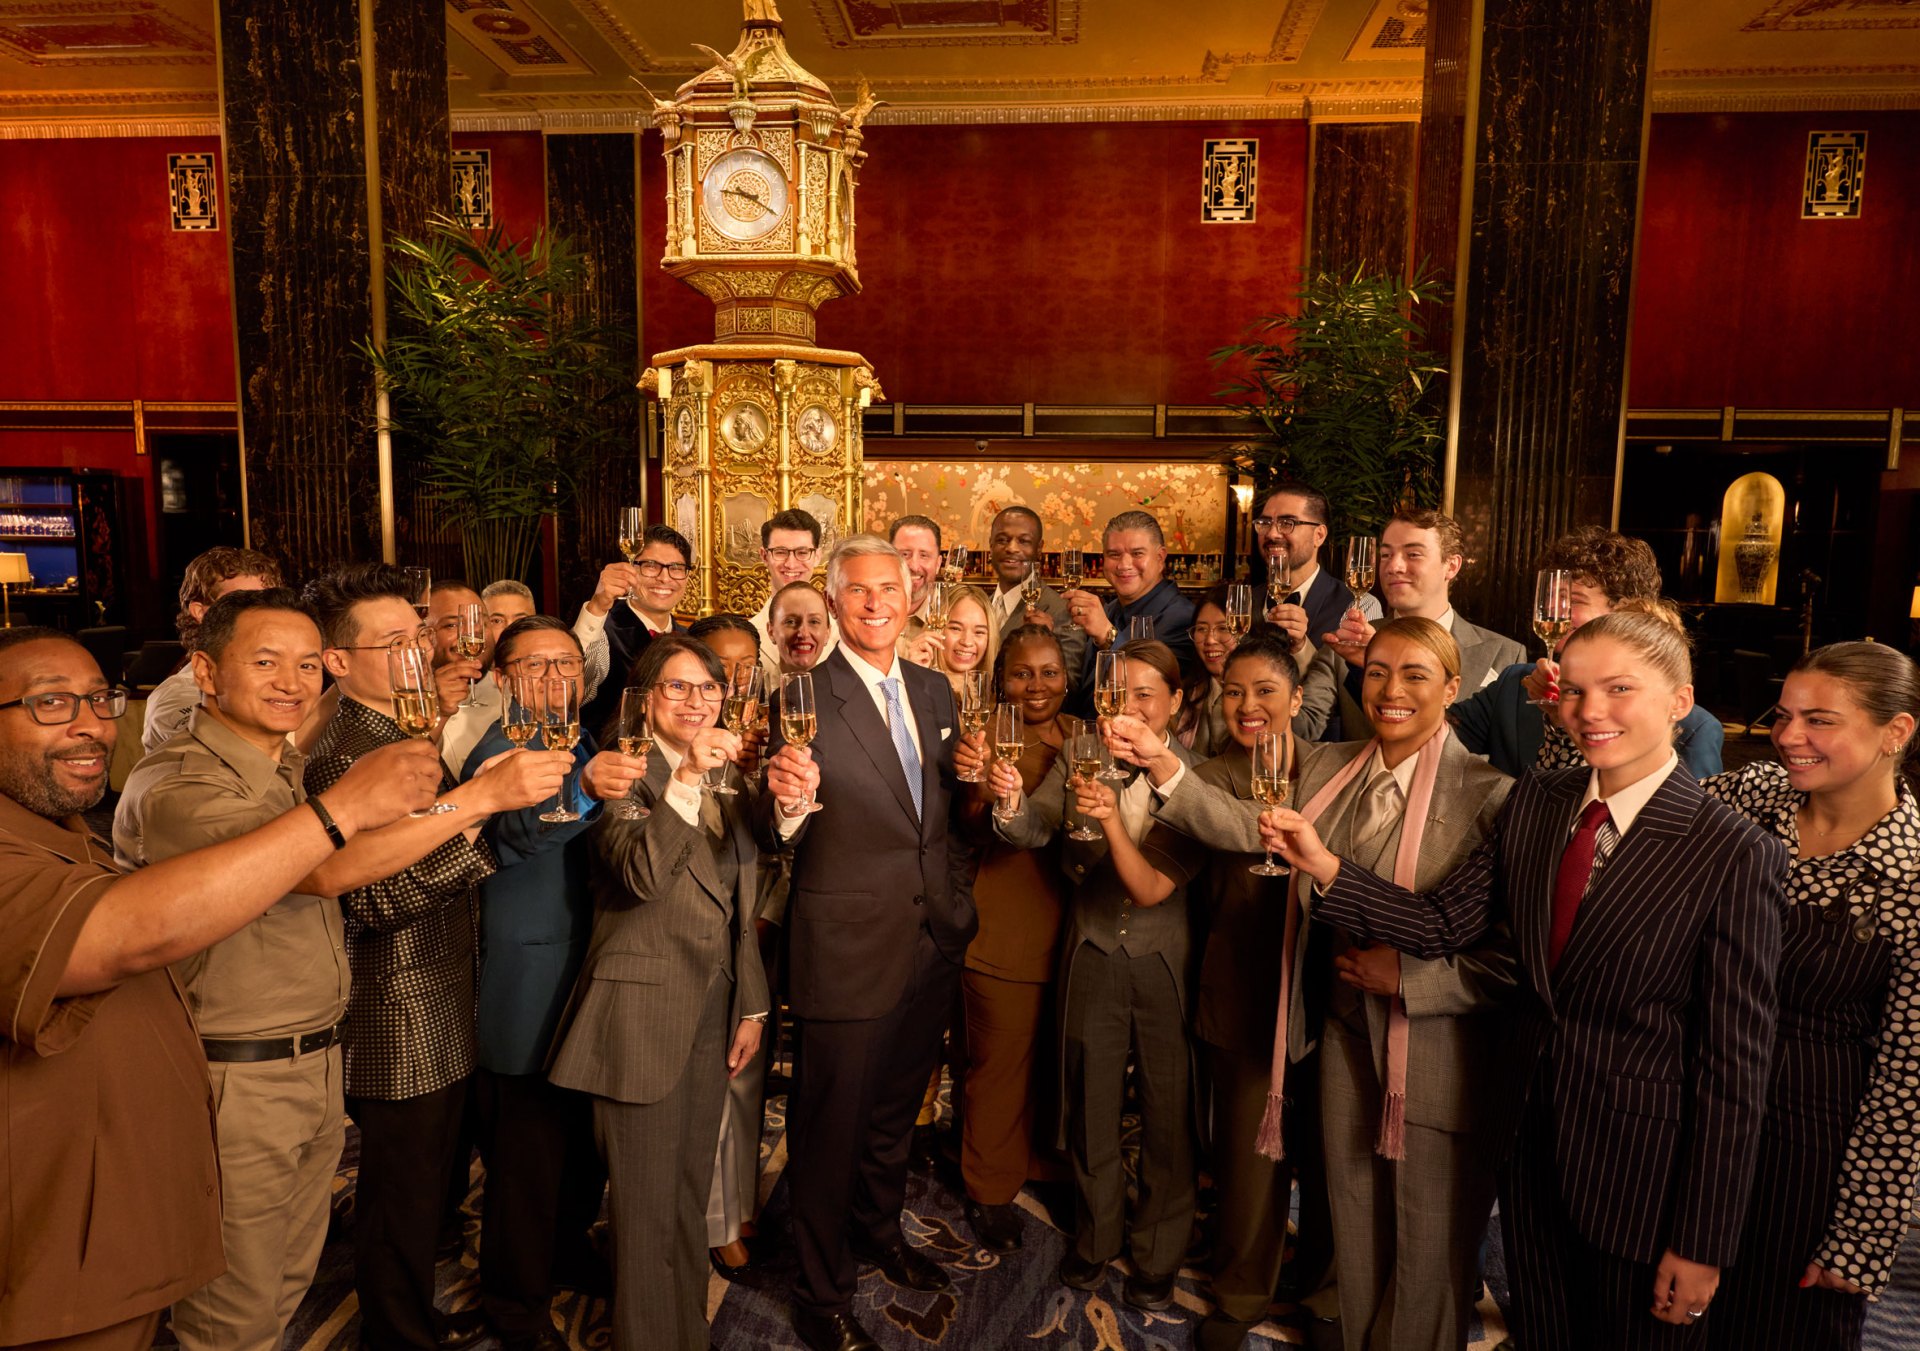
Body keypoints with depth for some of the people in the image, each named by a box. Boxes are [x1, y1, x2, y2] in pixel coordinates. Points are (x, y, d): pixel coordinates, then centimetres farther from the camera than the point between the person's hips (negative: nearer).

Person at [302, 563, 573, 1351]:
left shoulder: (411, 738, 11)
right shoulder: (344, 754, -20)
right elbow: (374, 896, -36)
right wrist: (479, 801, -44)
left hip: (441, 1014, 9)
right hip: (398, 1026, -9)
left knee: (426, 1190, 23)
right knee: (403, 1204, 9)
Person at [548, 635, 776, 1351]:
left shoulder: (729, 785, 11)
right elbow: (640, 876, -26)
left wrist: (751, 1005, 15)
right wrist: (685, 778, -32)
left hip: (713, 1010, 7)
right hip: (644, 1015, -6)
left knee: (689, 1195, 19)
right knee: (646, 1205, 5)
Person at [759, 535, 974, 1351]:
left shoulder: (934, 692, 6)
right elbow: (777, 837, -20)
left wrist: (957, 900, -1)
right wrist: (785, 799, -40)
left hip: (933, 941, 6)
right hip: (847, 947, -6)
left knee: (896, 1109, 25)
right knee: (832, 1123, 11)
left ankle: (879, 1232, 50)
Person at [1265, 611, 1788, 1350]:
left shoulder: (1736, 853, -18)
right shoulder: (1533, 802, -3)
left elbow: (1735, 1061, -16)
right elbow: (1443, 923, -6)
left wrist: (1702, 1243, -12)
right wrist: (1324, 866, -22)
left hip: (1641, 1167, -4)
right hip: (1529, 1136, 5)